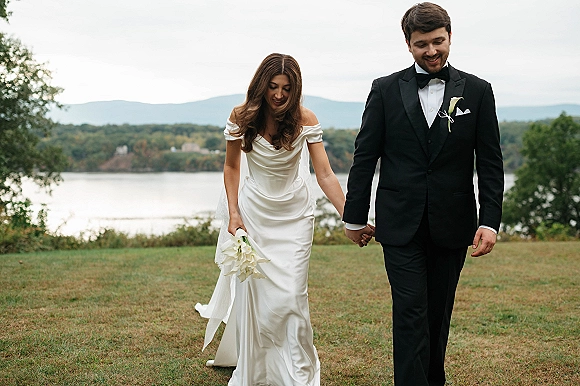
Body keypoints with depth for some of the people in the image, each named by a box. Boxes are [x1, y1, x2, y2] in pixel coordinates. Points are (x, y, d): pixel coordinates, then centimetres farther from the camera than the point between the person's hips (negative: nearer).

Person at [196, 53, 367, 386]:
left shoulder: (305, 120, -15)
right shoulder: (242, 117, -11)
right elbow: (232, 167, 3)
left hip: (295, 215, -1)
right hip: (254, 211, 1)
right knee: (252, 292, 3)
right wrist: (233, 213, -5)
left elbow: (325, 174, -18)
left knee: (291, 295, -6)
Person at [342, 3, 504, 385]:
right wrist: (355, 217, 4)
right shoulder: (386, 90, 2)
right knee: (411, 312, -6)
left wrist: (490, 221, -6)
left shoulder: (477, 91, 3)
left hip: (453, 225, 2)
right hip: (401, 225, -1)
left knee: (439, 313, 13)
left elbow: (490, 163, 2)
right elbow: (365, 157, 3)